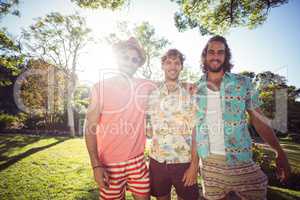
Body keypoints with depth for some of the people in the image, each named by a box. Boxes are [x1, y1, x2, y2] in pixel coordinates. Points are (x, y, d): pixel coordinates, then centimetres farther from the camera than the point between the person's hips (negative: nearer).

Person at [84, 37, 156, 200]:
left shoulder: (146, 87, -2)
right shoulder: (101, 87, -8)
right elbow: (90, 128, -8)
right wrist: (96, 165, -13)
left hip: (137, 160, 3)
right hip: (109, 163, -2)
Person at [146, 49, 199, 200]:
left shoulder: (191, 92, -5)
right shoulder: (152, 93, 3)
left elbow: (196, 130, -7)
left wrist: (194, 165, -10)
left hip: (184, 161, -2)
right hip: (157, 161, 2)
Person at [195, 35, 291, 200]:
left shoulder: (243, 83, -2)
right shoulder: (195, 89, 1)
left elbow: (258, 120, 2)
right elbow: (192, 126, 4)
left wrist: (279, 152, -4)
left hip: (241, 161, 0)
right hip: (209, 162, 1)